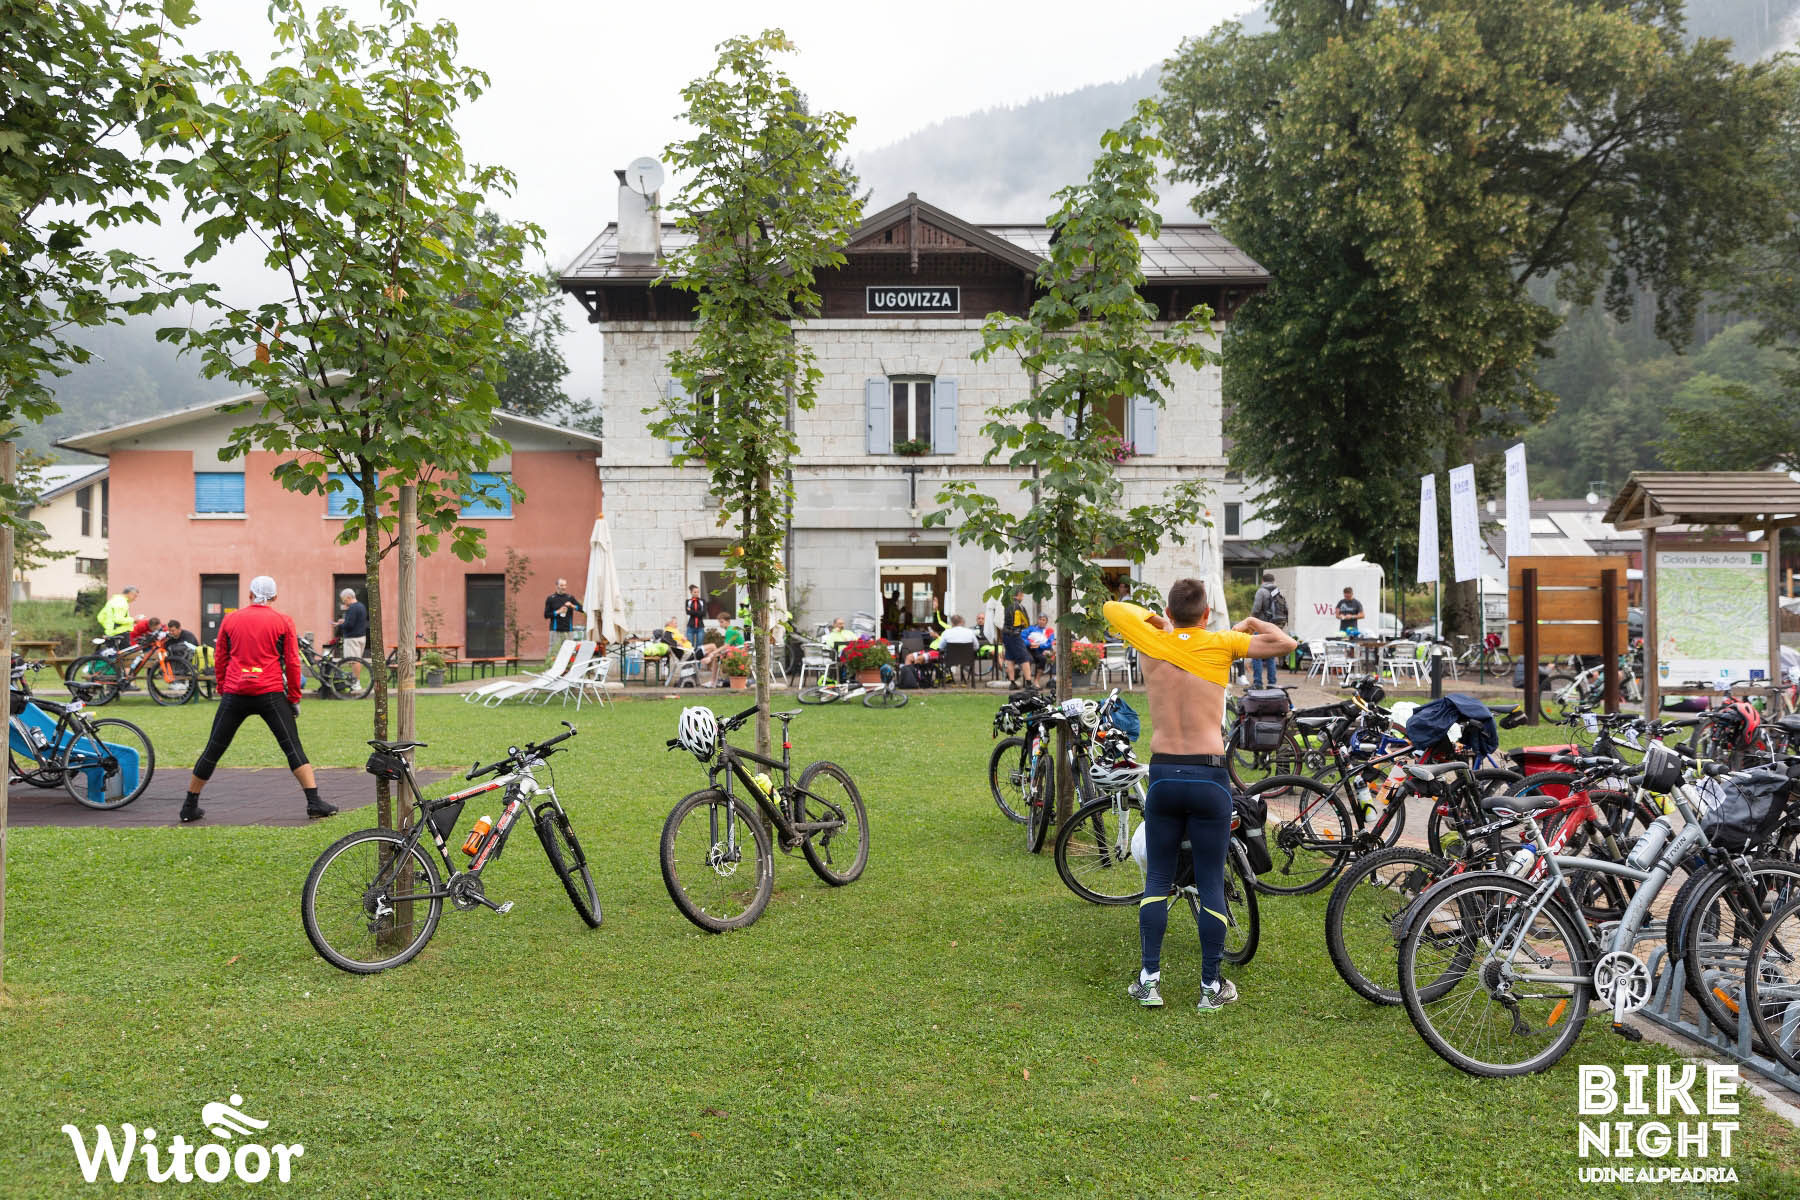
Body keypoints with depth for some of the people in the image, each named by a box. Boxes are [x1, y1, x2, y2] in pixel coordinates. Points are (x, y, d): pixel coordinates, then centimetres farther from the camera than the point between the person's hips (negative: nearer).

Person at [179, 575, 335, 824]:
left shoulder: (230, 619, 10)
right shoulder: (283, 621, 3)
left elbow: (219, 659, 14)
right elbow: (292, 662, 2)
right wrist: (294, 699, 8)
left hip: (234, 694, 2)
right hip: (270, 693, -2)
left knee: (213, 751, 12)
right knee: (293, 748, -2)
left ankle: (190, 806, 20)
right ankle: (314, 802, -9)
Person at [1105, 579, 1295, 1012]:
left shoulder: (1151, 641, 3)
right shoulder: (1220, 644, -2)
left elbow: (1112, 607, 19)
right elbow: (1285, 643, -2)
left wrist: (1152, 619, 27)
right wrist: (1250, 624, 14)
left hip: (1163, 775, 2)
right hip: (1209, 777, -2)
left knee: (1157, 880, 11)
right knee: (1211, 884, 6)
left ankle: (1149, 979, 11)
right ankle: (1211, 985, 11)